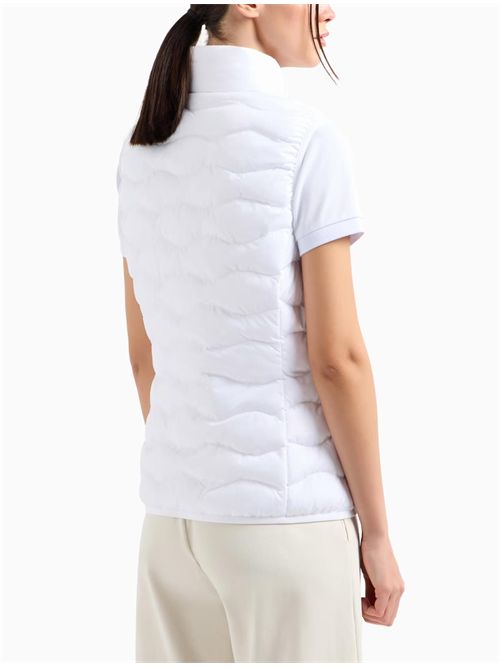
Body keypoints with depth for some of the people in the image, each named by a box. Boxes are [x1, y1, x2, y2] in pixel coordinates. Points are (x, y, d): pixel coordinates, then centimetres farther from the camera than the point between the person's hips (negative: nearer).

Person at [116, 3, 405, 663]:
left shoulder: (145, 147, 7)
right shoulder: (306, 137, -13)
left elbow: (143, 352, 11)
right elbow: (336, 358, -15)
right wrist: (377, 532, -6)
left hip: (174, 509, 7)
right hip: (285, 511, -6)